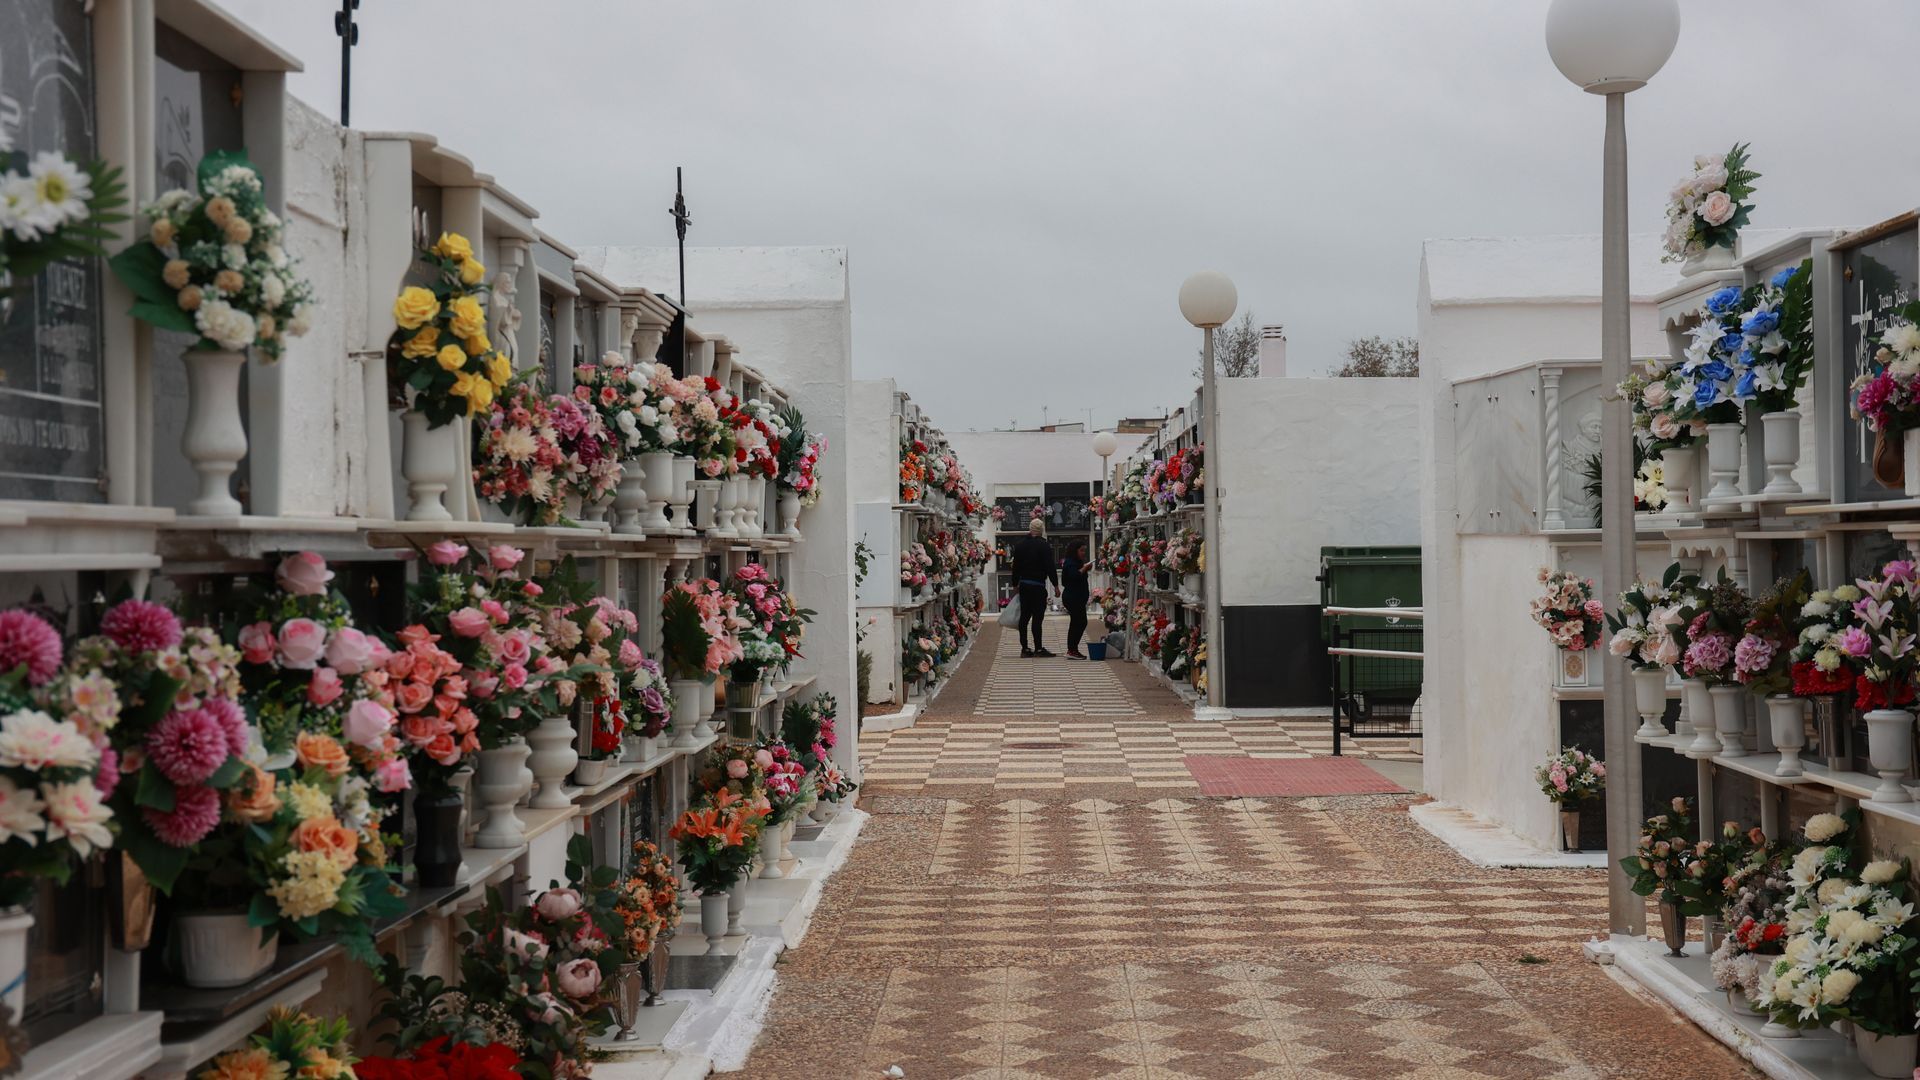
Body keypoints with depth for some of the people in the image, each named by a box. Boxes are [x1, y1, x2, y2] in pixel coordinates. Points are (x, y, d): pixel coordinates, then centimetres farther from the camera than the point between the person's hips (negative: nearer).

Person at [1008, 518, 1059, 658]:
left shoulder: (1020, 545, 9)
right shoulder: (1044, 545, -10)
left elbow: (1015, 566, 14)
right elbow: (1050, 567, -11)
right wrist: (1056, 584, -5)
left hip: (1023, 585, 6)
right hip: (1038, 585, -6)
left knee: (1024, 616, 9)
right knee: (1037, 616, -6)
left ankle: (1024, 648, 10)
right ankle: (1038, 648, -7)